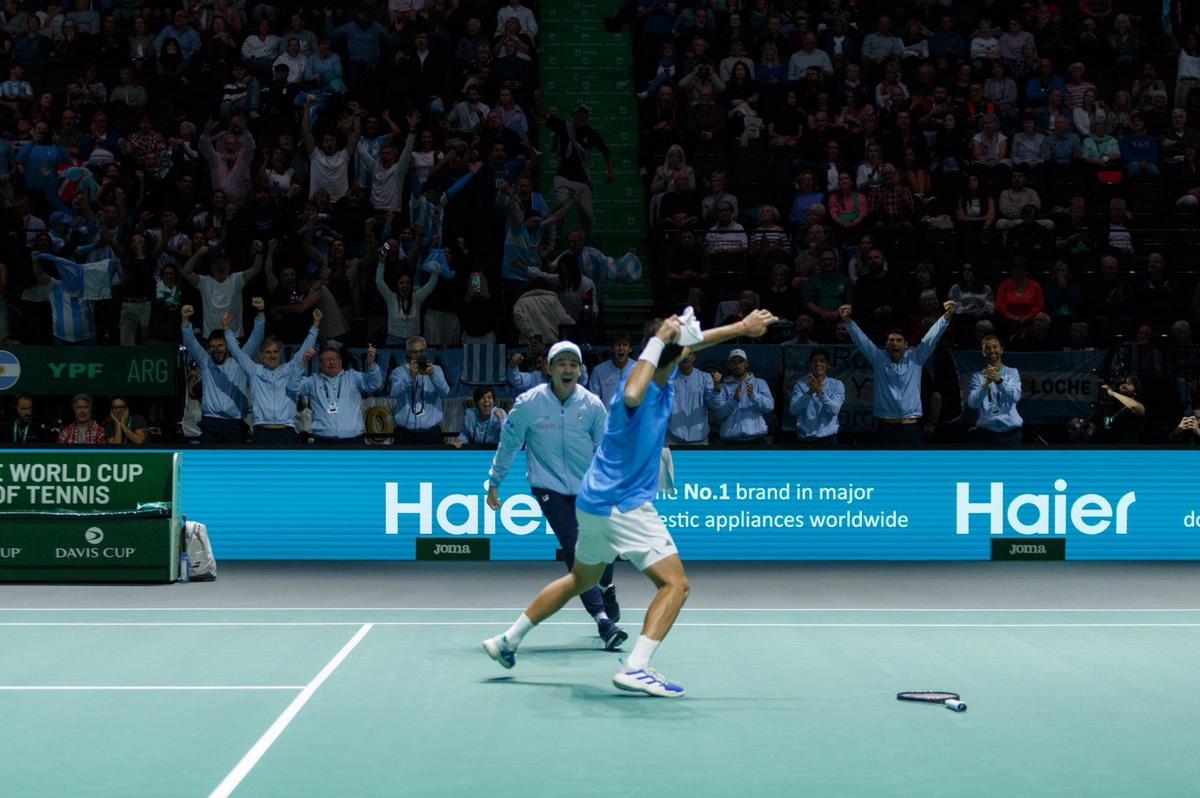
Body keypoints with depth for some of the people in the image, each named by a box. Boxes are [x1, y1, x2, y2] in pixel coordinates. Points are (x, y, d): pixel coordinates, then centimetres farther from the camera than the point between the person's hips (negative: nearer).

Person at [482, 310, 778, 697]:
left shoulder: (660, 375, 3)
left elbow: (692, 343, 22)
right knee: (675, 583, -11)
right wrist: (659, 340, -43)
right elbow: (631, 395, -50)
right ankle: (635, 669, -22)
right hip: (624, 506, -10)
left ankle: (508, 640, 33)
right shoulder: (645, 390, -23)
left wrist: (741, 327, 21)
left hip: (595, 502, 10)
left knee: (582, 579, 26)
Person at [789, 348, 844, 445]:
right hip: (805, 439, 1)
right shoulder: (801, 385, 6)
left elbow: (834, 409, -11)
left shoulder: (837, 385, 3)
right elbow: (793, 410, -8)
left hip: (828, 438, -1)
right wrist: (809, 392, -21)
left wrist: (820, 392, -24)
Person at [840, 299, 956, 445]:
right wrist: (848, 321, -19)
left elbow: (931, 337, -3)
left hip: (911, 427, 0)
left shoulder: (915, 359, 5)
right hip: (887, 428, 0)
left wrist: (946, 317, -17)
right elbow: (861, 340, -3)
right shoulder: (879, 359, 6)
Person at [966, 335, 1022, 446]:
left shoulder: (1012, 372, 6)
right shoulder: (978, 376, 5)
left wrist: (999, 380, -28)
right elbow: (972, 403, -9)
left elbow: (1015, 396, -12)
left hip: (1011, 431, 0)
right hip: (987, 432, 0)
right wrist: (986, 383, -24)